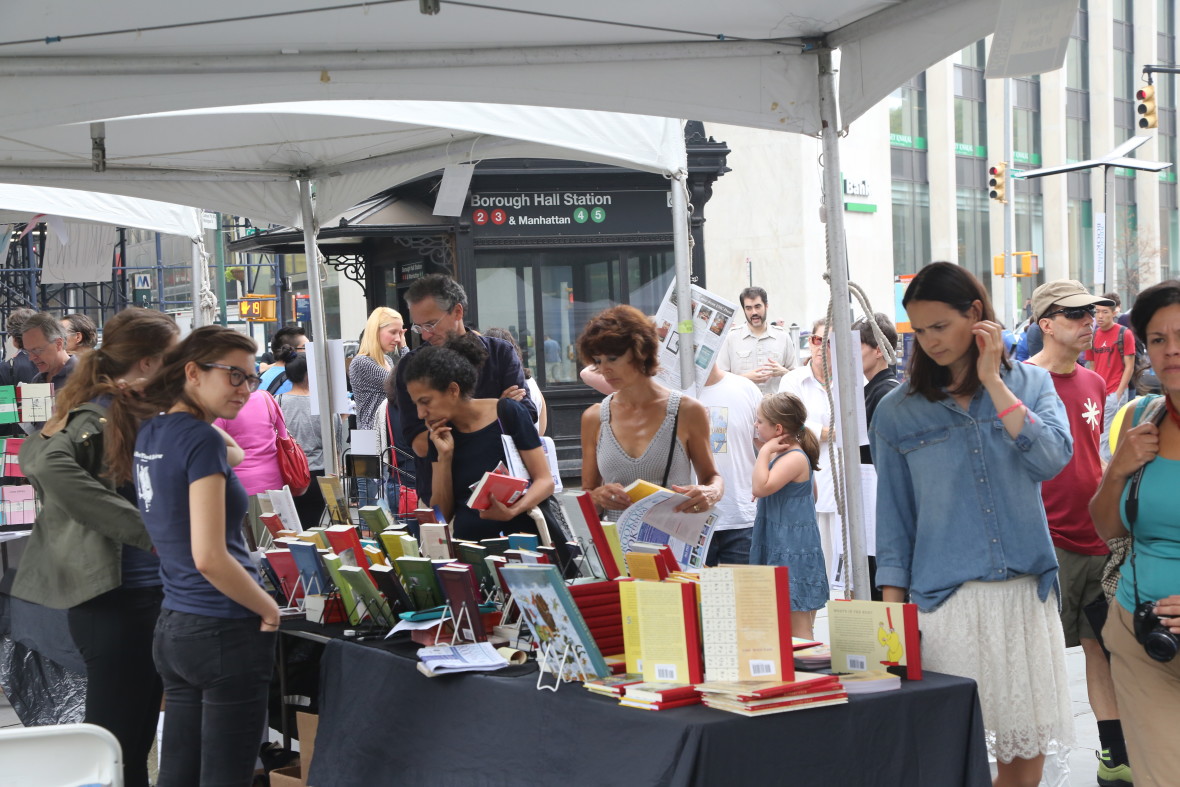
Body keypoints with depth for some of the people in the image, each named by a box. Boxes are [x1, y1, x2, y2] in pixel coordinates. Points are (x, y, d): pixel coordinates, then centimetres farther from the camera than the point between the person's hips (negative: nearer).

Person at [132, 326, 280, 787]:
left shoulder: (150, 432, 9)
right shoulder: (203, 439, -17)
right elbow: (210, 557, -22)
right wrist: (270, 610, -9)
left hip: (173, 626, 9)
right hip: (224, 632, -9)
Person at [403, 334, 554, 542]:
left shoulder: (509, 413, 0)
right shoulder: (440, 436, 12)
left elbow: (545, 480, -1)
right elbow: (442, 515, 10)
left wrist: (513, 510, -18)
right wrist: (444, 457, -1)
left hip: (520, 538, -3)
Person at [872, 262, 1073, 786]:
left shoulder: (1030, 383, 7)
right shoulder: (898, 413, 3)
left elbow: (1051, 459, -11)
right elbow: (894, 520, 5)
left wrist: (993, 383, -10)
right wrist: (893, 612, 0)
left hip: (1027, 592, 2)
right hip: (946, 600, -1)